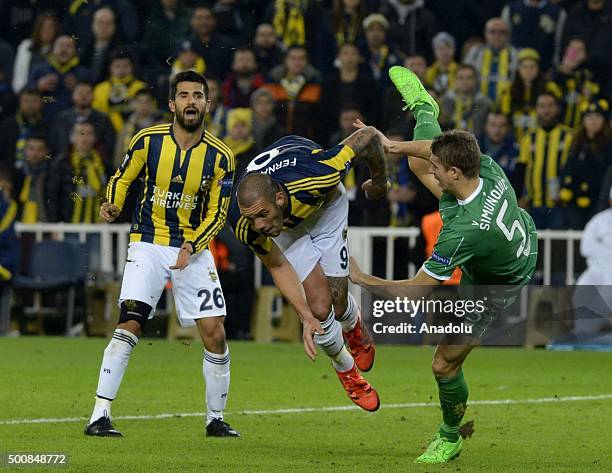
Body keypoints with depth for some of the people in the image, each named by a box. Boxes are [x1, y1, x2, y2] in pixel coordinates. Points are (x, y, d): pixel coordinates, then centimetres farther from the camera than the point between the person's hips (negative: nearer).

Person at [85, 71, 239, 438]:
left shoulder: (220, 156, -5)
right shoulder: (148, 140, -6)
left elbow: (217, 213, 1)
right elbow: (121, 179, 8)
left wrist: (191, 247, -14)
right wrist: (113, 207, -13)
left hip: (194, 249, 2)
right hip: (148, 245, -2)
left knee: (215, 335, -4)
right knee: (130, 324, -17)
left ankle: (216, 418, 15)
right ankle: (100, 416, -15)